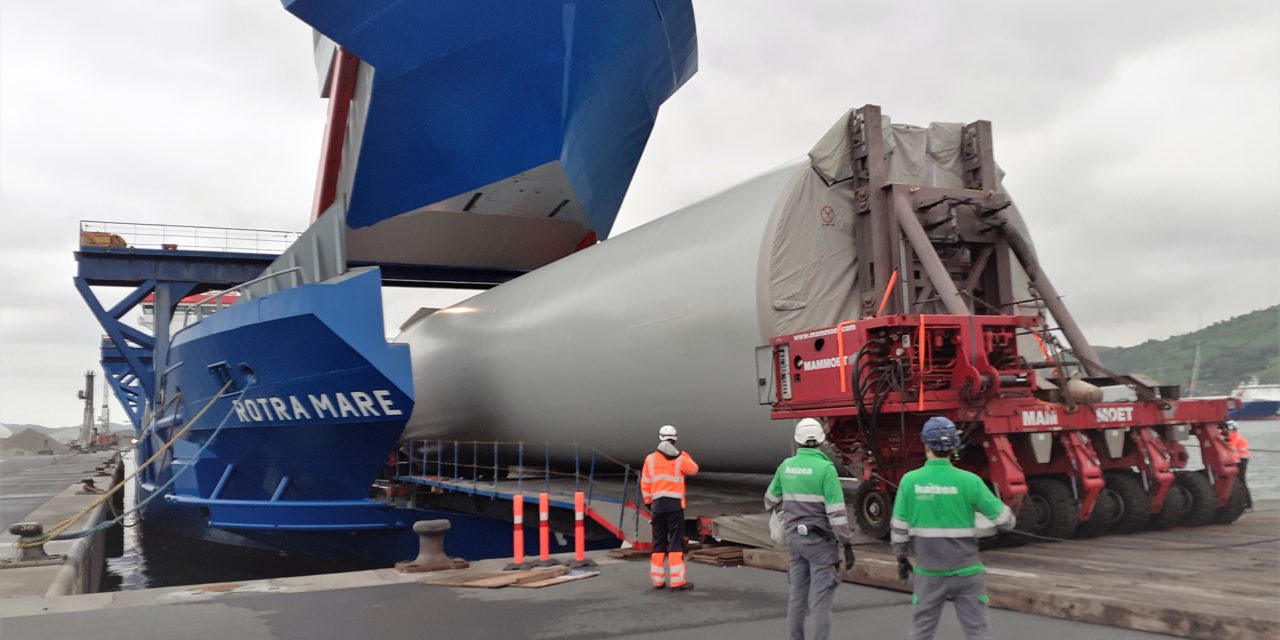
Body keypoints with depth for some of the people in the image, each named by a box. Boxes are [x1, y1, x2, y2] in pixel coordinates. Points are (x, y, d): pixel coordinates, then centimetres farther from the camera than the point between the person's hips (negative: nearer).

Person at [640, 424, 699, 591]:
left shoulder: (650, 459, 4)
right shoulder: (679, 459, -4)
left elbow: (645, 484, 7)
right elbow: (694, 470, 15)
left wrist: (648, 503, 18)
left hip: (657, 504, 3)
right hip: (675, 504, -3)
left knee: (658, 542, 12)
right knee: (676, 542, -2)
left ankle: (657, 579, 16)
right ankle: (677, 581, -5)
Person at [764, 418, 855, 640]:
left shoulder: (786, 466, 3)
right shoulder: (825, 468, -16)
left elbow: (771, 501, 15)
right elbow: (836, 511, -18)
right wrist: (847, 544, -12)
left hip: (796, 538, 6)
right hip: (821, 540, -6)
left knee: (798, 595, 13)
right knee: (820, 599, -2)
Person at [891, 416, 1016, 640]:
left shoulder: (910, 480, -7)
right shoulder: (968, 480, -12)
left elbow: (898, 527, -1)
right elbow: (1003, 519, -5)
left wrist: (901, 557, 14)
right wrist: (1009, 521, 19)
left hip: (928, 571, 1)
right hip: (965, 571, -1)